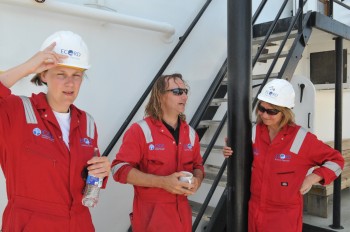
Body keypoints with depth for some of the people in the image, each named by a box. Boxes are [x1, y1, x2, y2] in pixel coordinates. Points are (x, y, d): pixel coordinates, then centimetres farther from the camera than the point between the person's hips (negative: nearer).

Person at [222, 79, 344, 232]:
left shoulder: (302, 138, -15)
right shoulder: (255, 132, -4)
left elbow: (336, 160, -2)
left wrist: (312, 178, -13)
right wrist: (233, 153, -5)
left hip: (285, 215, -3)